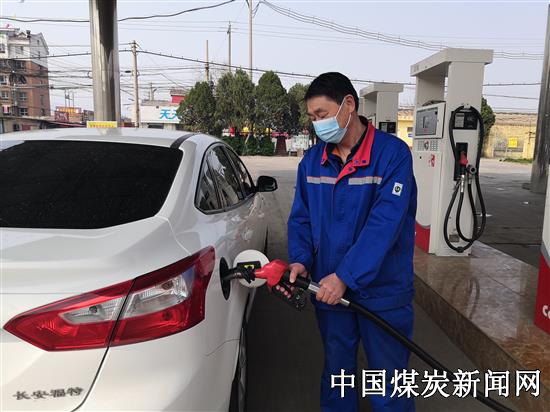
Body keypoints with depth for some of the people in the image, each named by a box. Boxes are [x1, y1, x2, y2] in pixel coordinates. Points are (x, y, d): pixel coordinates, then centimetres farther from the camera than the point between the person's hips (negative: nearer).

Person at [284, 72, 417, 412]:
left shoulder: (393, 153, -14)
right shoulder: (312, 161, 2)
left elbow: (384, 224, -22)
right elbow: (301, 219, 6)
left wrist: (345, 276, -25)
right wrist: (300, 260, -11)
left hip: (383, 293, -4)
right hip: (329, 288, 5)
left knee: (388, 384, 12)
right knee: (336, 372, 23)